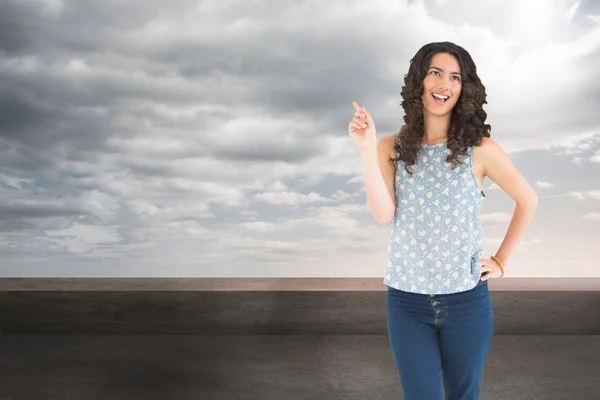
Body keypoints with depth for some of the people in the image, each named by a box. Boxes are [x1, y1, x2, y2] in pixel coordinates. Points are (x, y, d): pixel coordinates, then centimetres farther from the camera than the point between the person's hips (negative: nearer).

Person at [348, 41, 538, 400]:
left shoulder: (479, 149, -5)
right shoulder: (392, 148, -2)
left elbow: (528, 199, 5)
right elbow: (384, 214, -15)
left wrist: (502, 261, 2)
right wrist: (367, 150, -21)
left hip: (467, 299, 0)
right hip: (407, 300, 0)